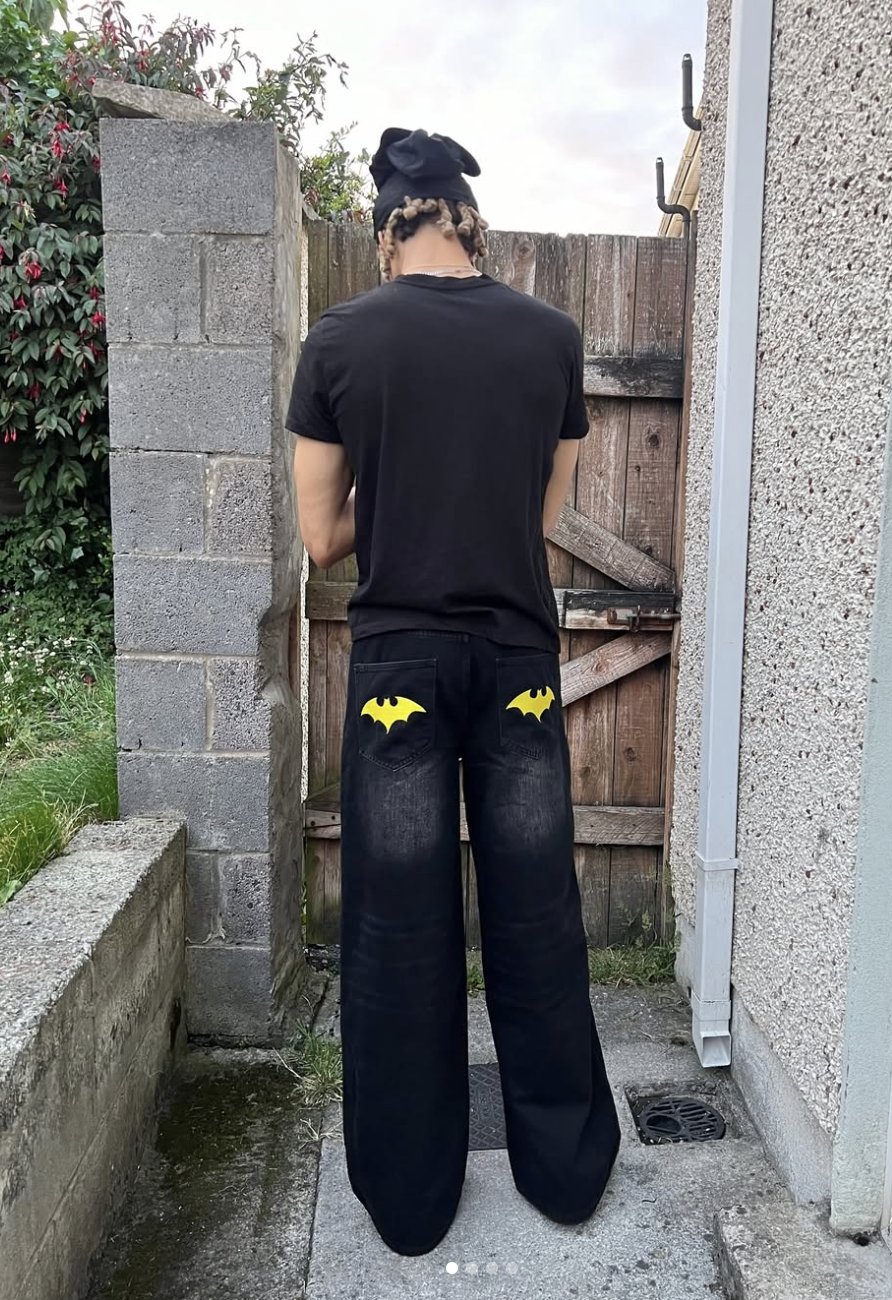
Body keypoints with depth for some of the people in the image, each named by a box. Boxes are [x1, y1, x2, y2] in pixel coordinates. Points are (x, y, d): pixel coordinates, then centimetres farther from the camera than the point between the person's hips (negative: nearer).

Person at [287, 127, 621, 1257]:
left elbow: (324, 537, -1)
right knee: (536, 919, 13)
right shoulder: (553, 336, 1)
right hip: (520, 656, 2)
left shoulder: (340, 339, -4)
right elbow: (545, 513, 9)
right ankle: (568, 1168, 29)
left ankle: (408, 1199, 24)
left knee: (400, 930, 9)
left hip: (398, 659, -1)